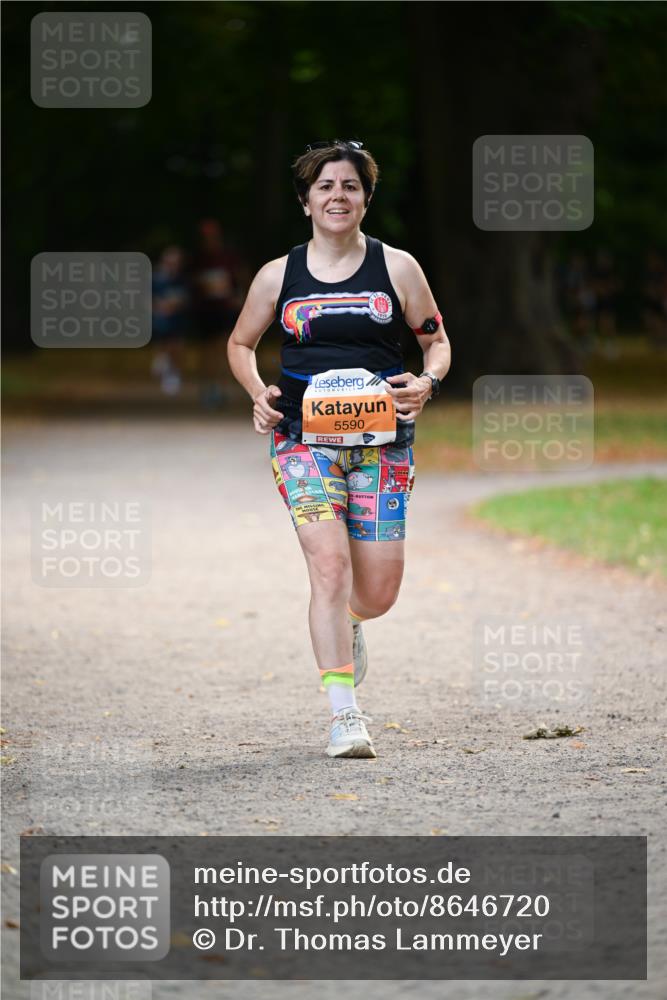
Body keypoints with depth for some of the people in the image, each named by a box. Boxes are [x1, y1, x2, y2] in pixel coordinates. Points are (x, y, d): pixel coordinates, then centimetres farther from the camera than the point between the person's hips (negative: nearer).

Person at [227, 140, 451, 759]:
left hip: (381, 440, 1)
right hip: (304, 437, -1)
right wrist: (258, 393, 1)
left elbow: (437, 341, 13)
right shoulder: (278, 276, 6)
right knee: (329, 564, -19)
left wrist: (427, 382, -8)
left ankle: (346, 626, 40)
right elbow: (240, 344, 20)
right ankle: (344, 714, -18)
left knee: (377, 593, 0)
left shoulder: (396, 268, 5)